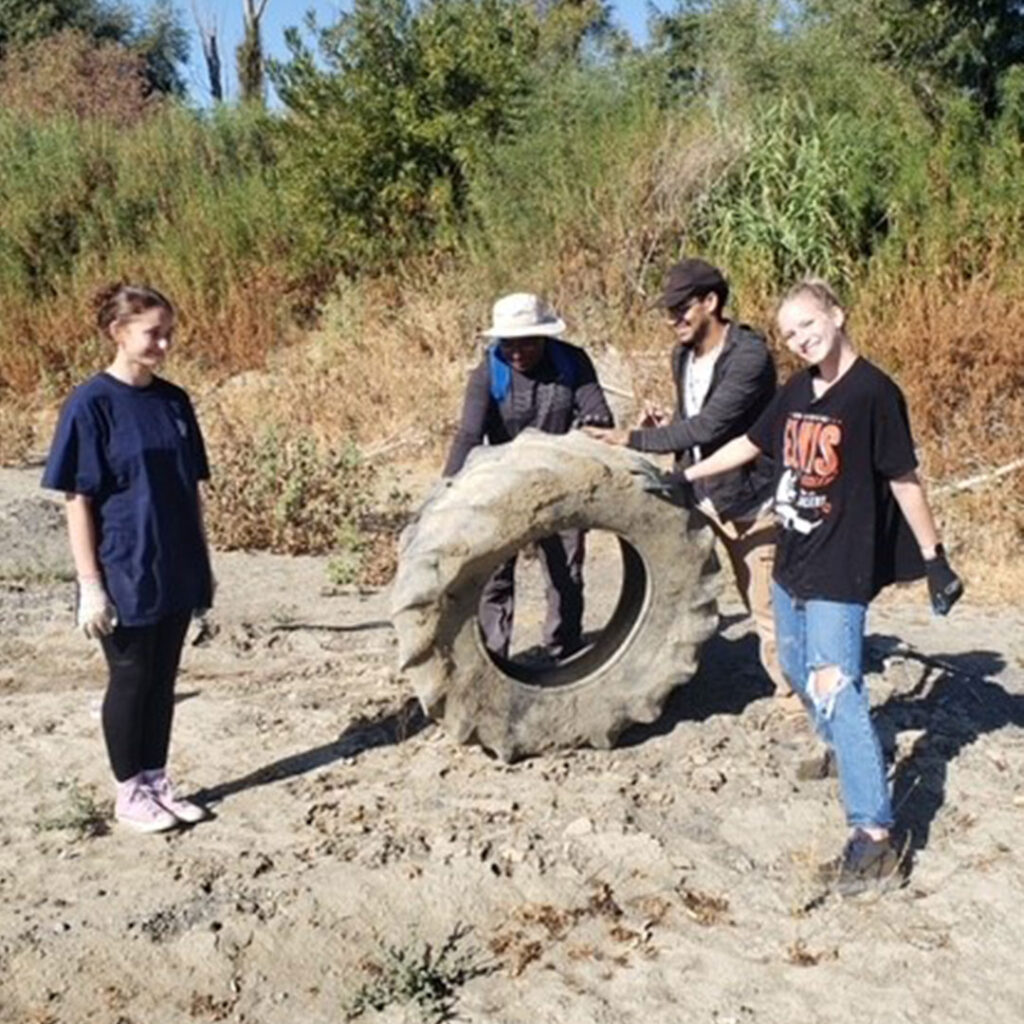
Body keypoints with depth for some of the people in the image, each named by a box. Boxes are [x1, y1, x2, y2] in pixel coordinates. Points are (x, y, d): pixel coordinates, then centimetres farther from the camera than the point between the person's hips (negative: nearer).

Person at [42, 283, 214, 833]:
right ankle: (129, 793, 23)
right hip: (124, 574, -5)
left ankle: (157, 781, 28)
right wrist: (90, 584, -14)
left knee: (162, 679, 14)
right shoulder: (91, 404, -11)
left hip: (176, 572, 5)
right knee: (130, 680, 7)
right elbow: (78, 500, -11)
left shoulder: (174, 401, 5)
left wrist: (202, 563, 12)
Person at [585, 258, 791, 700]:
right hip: (694, 491, 7)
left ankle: (792, 688, 22)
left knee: (765, 605, 2)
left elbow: (708, 427, -28)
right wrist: (665, 427, -7)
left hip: (747, 497, -7)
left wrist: (634, 439, -27)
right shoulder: (682, 355, 4)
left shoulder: (749, 356, -22)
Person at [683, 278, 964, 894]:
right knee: (801, 673, 22)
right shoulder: (798, 392, 6)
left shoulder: (874, 393, -14)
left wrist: (935, 560, -10)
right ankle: (844, 751, 47)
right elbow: (750, 444, 18)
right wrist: (684, 478, 23)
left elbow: (904, 480, -13)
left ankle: (875, 838, -11)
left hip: (842, 571, -8)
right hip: (793, 563, 8)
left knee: (837, 692, -14)